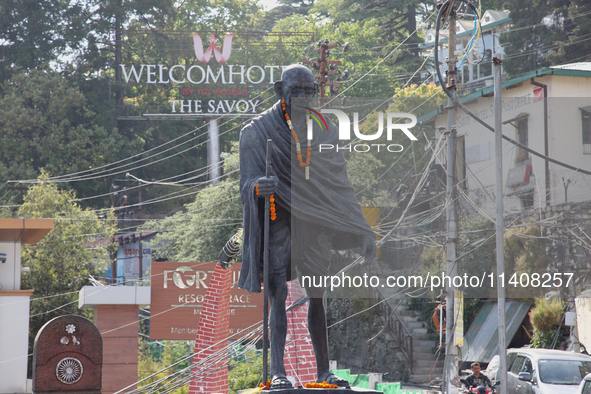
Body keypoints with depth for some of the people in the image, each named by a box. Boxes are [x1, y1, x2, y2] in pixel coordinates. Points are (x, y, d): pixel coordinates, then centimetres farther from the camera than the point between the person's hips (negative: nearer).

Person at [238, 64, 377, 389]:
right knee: (278, 296, -10)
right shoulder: (258, 131, 1)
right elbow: (250, 180, -4)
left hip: (315, 221, 3)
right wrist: (259, 187, -30)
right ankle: (277, 371, -13)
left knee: (317, 296, 5)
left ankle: (323, 370, 10)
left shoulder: (324, 130, 12)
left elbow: (339, 185, 12)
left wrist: (362, 230, 7)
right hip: (278, 219, -3)